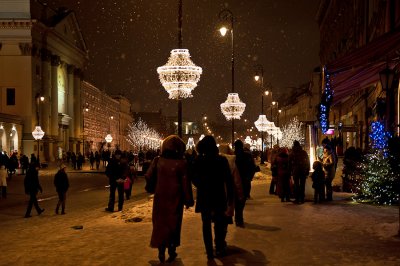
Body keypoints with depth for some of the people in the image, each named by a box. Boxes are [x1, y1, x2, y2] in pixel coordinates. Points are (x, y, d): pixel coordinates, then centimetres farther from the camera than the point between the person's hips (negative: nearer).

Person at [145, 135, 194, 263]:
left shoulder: (157, 160, -5)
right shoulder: (181, 163, -12)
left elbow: (149, 176, -1)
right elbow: (186, 183, -11)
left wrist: (151, 189, 18)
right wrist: (188, 200, -4)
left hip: (160, 197, 2)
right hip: (175, 198, -2)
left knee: (160, 223, 13)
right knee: (173, 224, 10)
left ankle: (161, 251, 14)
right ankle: (171, 252, 15)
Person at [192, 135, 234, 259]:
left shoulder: (198, 161, -8)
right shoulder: (222, 160, -11)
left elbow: (194, 178, 0)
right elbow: (228, 180, -9)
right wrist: (230, 195, 0)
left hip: (204, 197, 1)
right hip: (219, 196, 0)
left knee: (206, 224, 10)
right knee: (219, 223, 16)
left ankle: (209, 251, 10)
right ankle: (219, 249, 20)